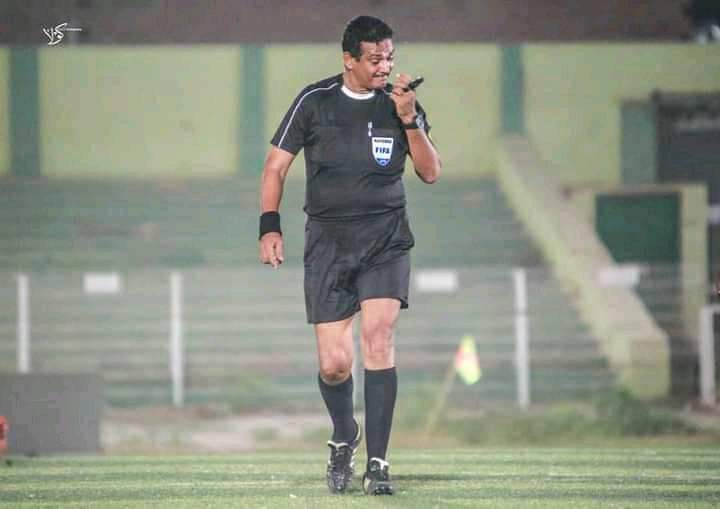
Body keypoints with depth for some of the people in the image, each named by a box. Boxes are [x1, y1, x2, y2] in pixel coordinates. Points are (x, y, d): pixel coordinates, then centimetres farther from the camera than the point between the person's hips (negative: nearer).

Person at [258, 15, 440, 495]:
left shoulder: (401, 103, 5)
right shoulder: (315, 101, 1)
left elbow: (430, 172, 2)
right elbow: (276, 166, 6)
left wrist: (409, 121, -12)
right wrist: (270, 226, -5)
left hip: (386, 239, 0)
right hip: (327, 240, 0)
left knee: (378, 335, -20)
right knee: (334, 364, -4)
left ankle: (377, 462, -15)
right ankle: (344, 439, 28)